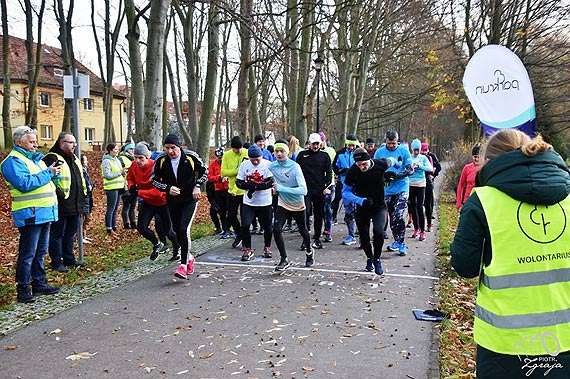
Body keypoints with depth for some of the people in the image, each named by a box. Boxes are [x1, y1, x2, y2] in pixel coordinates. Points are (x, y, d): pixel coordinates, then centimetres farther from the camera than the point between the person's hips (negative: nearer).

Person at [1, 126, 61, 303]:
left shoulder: (36, 158, 17)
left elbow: (45, 180, 23)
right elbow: (24, 183, -23)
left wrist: (53, 172, 1)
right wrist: (48, 173, -19)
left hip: (44, 213, 9)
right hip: (30, 215, -9)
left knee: (40, 252, 16)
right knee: (27, 254, -2)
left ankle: (39, 283, 26)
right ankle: (22, 289, 7)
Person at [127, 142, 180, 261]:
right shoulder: (134, 166, -10)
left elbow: (158, 192, -33)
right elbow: (130, 177, 13)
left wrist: (138, 192, -32)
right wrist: (131, 186, -9)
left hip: (162, 202, -5)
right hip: (147, 202, 5)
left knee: (168, 231, 7)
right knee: (141, 227, -6)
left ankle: (177, 248, 38)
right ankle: (157, 245, 23)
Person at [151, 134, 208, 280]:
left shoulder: (191, 157, -14)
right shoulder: (161, 160, -9)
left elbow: (204, 171, 2)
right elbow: (154, 179, 1)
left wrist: (197, 186, -10)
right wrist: (167, 188, -16)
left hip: (190, 199, -4)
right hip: (172, 200, 4)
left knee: (184, 230, -16)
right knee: (177, 231, 13)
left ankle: (184, 265, -12)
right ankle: (189, 257, 36)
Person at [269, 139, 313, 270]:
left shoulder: (294, 166, -25)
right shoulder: (272, 166, -11)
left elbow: (303, 190, -33)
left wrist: (282, 188, -37)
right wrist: (275, 188, -3)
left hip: (298, 205, -2)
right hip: (282, 204, 2)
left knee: (303, 231, 17)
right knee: (276, 229, -17)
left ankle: (309, 251, 48)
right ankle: (284, 259, 1)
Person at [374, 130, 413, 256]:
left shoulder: (404, 151, -2)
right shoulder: (379, 152, 4)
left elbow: (410, 170, -4)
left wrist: (396, 175, -20)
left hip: (402, 188, -3)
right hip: (386, 190, 3)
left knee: (398, 216, -13)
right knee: (392, 217, 10)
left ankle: (401, 243, -3)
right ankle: (397, 241, 25)